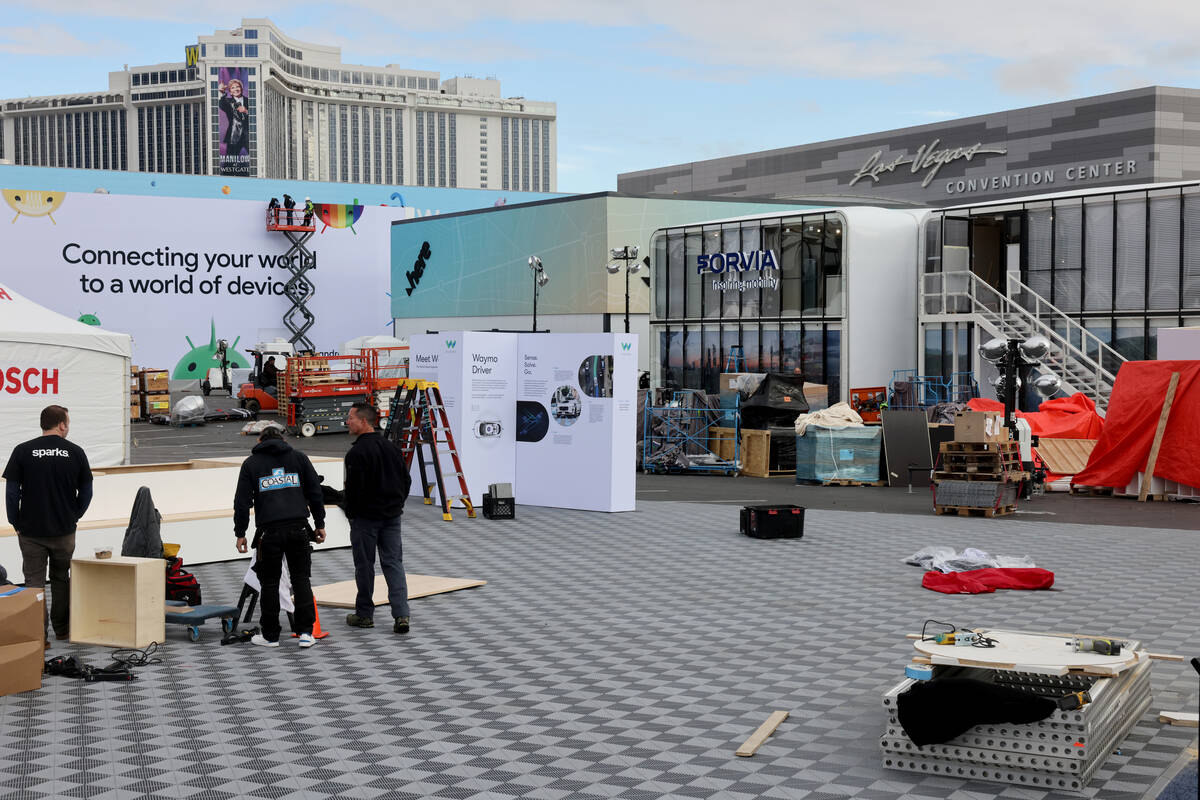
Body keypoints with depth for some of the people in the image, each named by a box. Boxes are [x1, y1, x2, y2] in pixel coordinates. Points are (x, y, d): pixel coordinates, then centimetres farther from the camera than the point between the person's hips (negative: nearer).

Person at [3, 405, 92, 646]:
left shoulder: (23, 451, -5)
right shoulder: (75, 452, -2)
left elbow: (12, 491, -5)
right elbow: (86, 491, 2)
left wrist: (15, 523, 6)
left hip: (31, 531, -1)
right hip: (65, 531, 1)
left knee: (34, 581, 4)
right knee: (61, 579, 17)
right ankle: (62, 628, 26)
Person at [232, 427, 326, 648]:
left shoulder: (251, 463, 9)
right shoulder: (298, 457, 13)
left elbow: (242, 502, 4)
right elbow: (315, 492, 10)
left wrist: (240, 533, 9)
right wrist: (320, 524, 15)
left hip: (269, 531, -1)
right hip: (298, 528, 1)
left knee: (269, 582, 7)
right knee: (301, 578, 8)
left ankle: (270, 635, 13)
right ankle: (306, 632, 2)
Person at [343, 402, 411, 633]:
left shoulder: (357, 453, -16)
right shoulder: (392, 448, 9)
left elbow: (354, 487, -18)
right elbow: (406, 480, 14)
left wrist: (350, 512, -3)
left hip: (365, 517, -6)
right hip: (392, 517, 6)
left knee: (364, 565, 6)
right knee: (394, 563, 5)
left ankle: (364, 614, 16)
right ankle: (401, 615, -5)